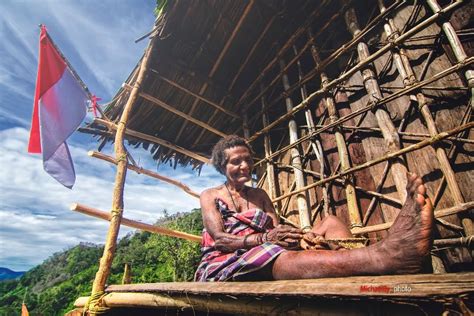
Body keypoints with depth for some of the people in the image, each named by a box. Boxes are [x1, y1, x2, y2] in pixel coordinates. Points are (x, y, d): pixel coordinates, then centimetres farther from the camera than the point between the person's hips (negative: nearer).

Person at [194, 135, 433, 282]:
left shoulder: (259, 195, 20)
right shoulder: (210, 196, 8)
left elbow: (276, 232, 7)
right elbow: (219, 238, -8)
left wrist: (298, 236, -17)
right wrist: (261, 239, -24)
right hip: (223, 265, -4)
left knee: (329, 223, -15)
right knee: (280, 256, -39)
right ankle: (385, 255, -60)